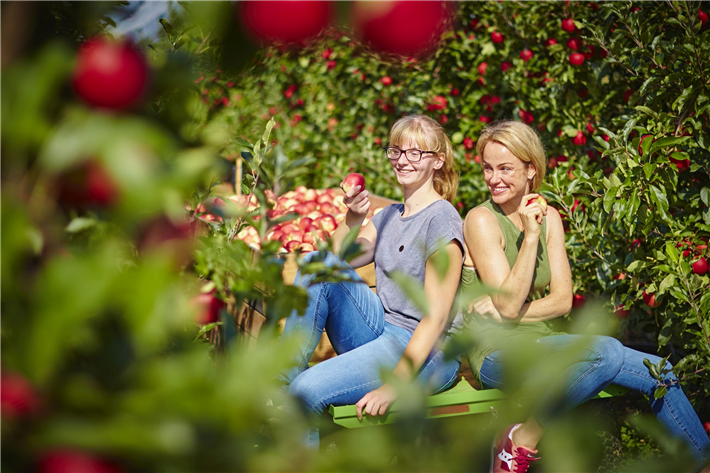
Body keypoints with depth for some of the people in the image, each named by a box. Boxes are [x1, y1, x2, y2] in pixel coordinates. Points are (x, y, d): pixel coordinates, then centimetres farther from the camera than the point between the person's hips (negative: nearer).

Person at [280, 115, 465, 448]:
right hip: (378, 331, 8)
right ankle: (285, 376, -11)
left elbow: (436, 317, -17)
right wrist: (352, 219, -12)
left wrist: (393, 386, -23)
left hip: (424, 353, -7)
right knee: (316, 264, -13)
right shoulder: (389, 216, 15)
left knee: (308, 390, -26)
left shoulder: (441, 220, -11)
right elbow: (336, 262, 5)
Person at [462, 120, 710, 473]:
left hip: (538, 342, 6)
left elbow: (562, 300, 4)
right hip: (498, 353, -6)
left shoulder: (549, 217, 9)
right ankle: (520, 441, -18)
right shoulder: (481, 220, -9)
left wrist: (507, 312, -11)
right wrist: (530, 235, -22)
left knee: (659, 373, -5)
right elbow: (508, 304, -16)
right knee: (607, 351, -30)